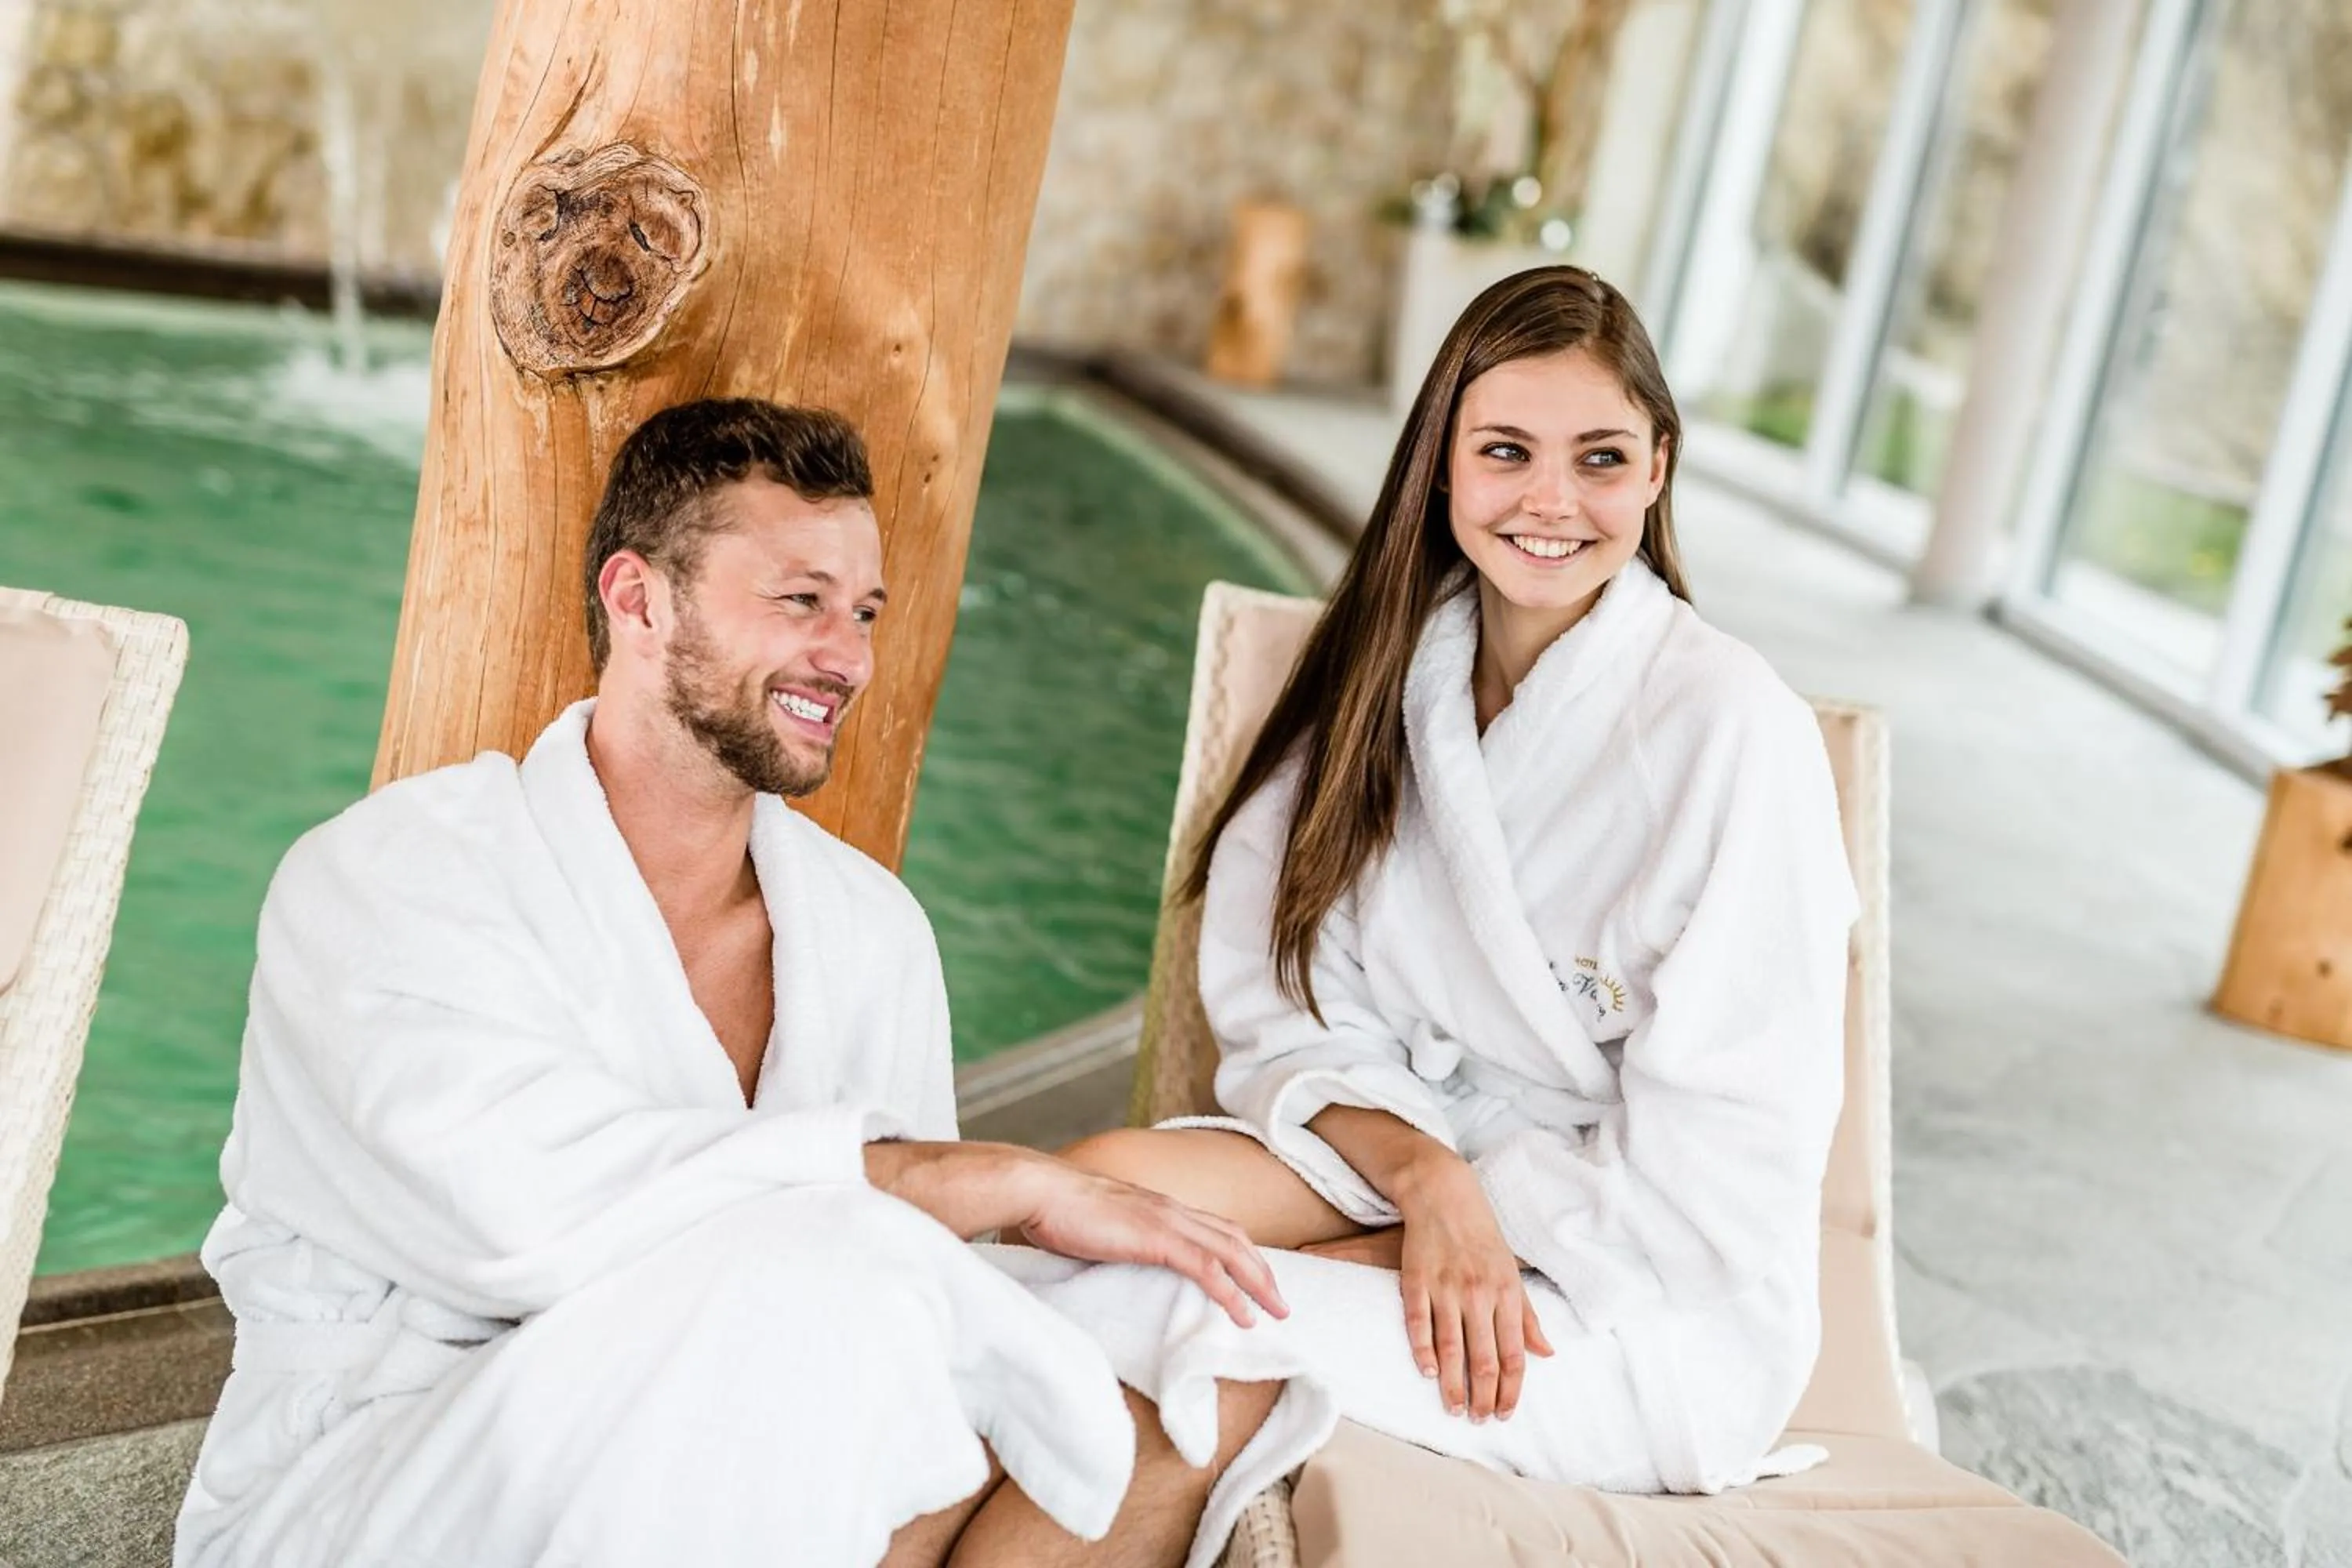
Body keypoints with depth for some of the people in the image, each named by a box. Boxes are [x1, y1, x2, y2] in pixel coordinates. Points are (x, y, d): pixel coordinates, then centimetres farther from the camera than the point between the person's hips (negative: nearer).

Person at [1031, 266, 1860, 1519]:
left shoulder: (1731, 729, -15)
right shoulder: (1395, 674, 2)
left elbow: (1717, 1166, -14)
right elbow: (1294, 1005, -2)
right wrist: (1425, 1174, -21)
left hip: (1657, 1295, -5)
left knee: (1211, 1351, -32)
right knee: (1104, 1182, -25)